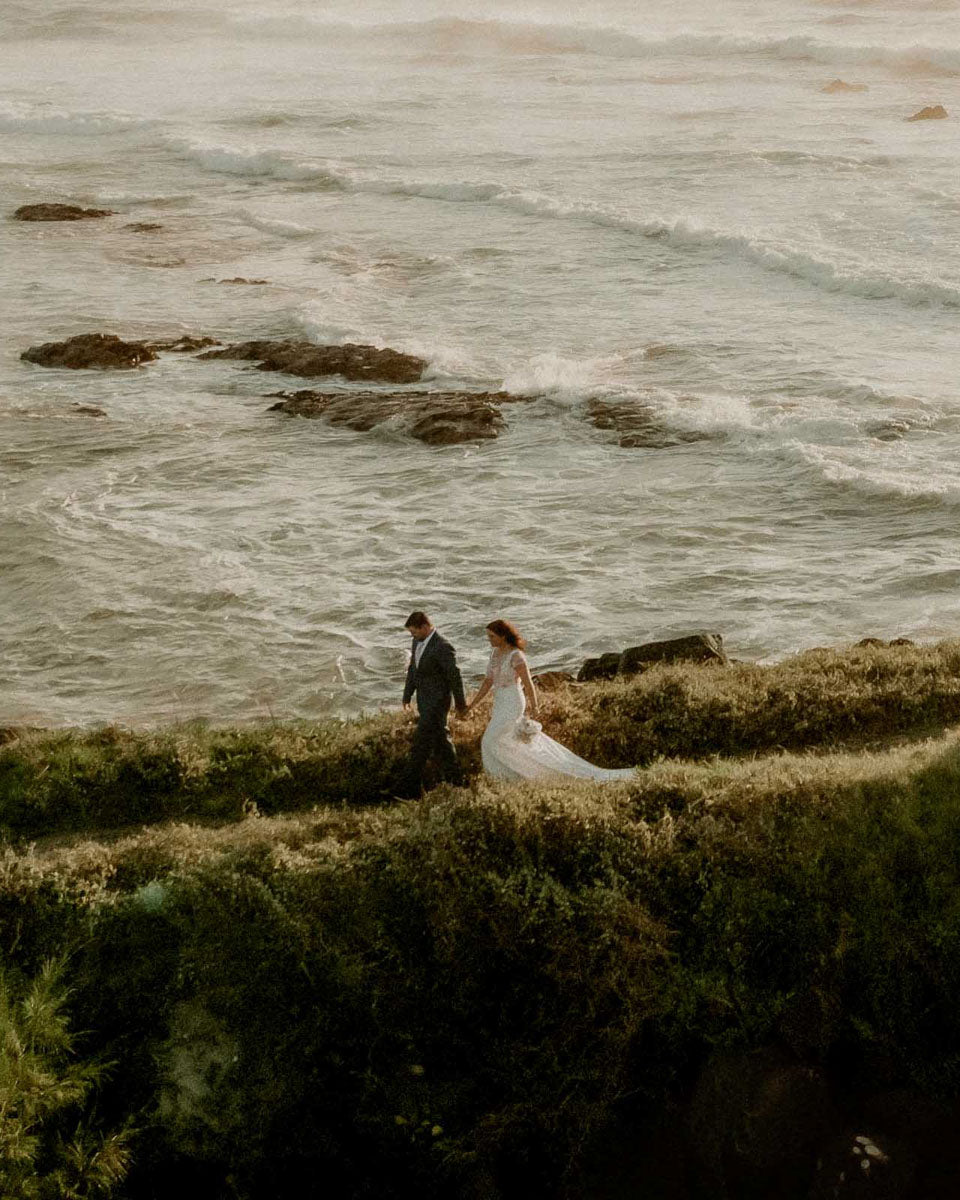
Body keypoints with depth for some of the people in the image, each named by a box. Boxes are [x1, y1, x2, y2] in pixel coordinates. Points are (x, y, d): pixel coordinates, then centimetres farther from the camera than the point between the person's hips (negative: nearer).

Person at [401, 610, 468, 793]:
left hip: (437, 702, -9)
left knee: (421, 742, -7)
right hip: (424, 701, 9)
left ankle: (414, 784, -1)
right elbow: (413, 669, 14)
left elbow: (455, 677, -16)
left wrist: (460, 705, -9)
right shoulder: (418, 642, 4)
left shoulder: (443, 647, -23)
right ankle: (454, 779, 26)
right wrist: (407, 696, 10)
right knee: (439, 739, 16)